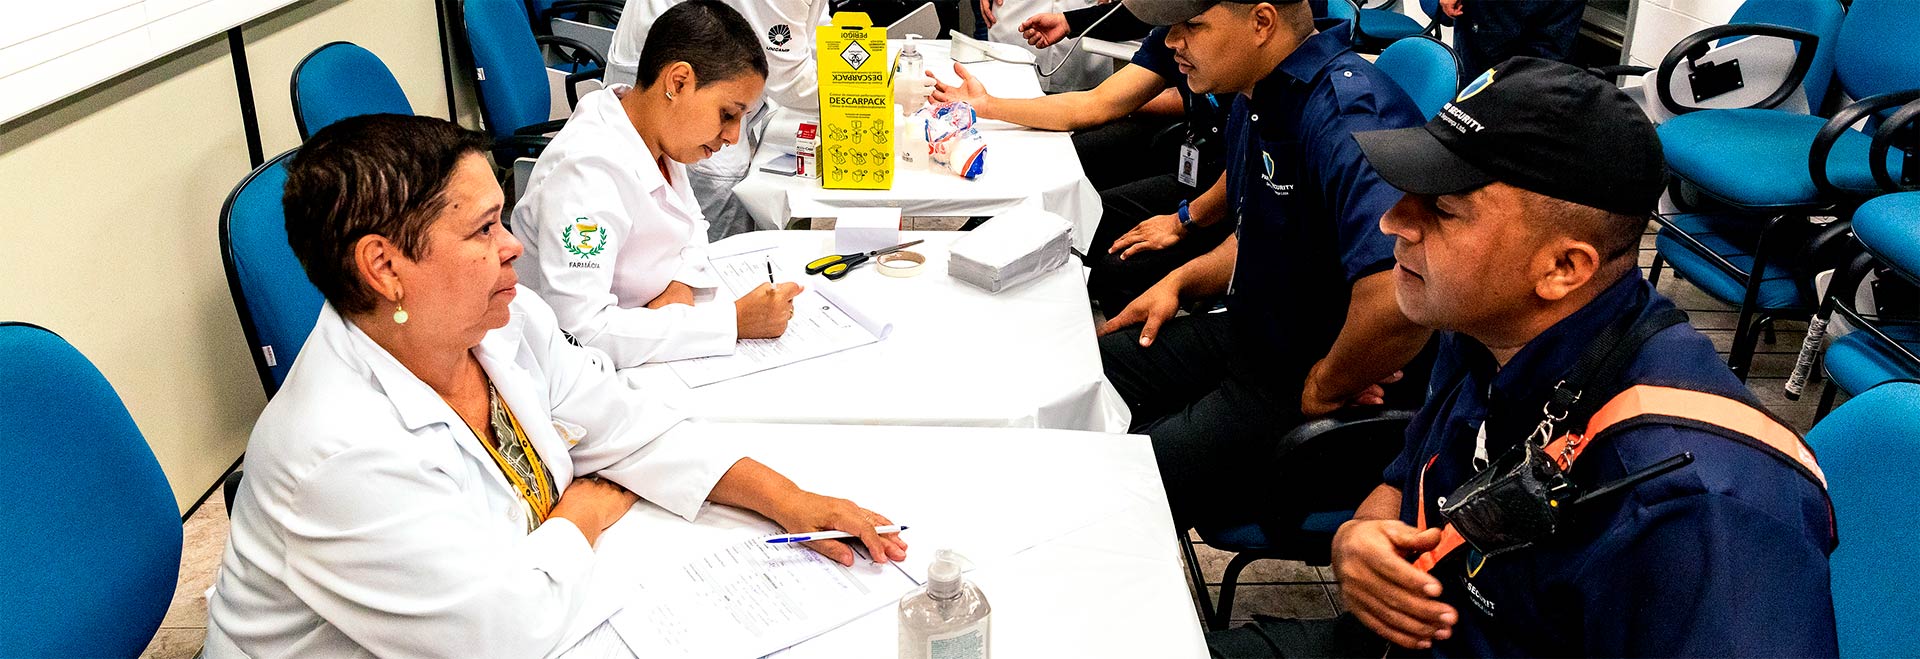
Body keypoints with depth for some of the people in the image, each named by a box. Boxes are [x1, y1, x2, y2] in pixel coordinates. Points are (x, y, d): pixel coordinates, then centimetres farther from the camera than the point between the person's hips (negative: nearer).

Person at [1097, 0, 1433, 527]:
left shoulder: (1346, 116, -28)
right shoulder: (1257, 98, 5)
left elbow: (1401, 300, -43)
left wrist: (1324, 390, -26)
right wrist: (1181, 281, 11)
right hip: (1248, 337, 10)